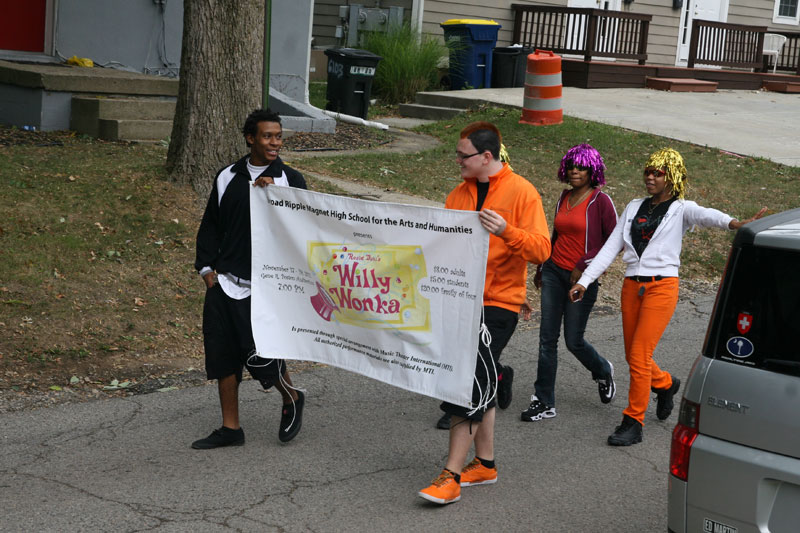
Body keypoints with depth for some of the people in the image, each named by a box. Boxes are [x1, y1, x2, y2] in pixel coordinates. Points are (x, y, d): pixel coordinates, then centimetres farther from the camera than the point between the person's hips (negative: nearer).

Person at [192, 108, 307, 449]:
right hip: (223, 283, 4)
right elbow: (210, 226, 16)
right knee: (222, 356, 6)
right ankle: (230, 429, 20)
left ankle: (292, 399, 23)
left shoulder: (290, 181, 0)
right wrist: (207, 268, 6)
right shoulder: (227, 178, 10)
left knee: (262, 358, -8)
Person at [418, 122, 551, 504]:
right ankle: (485, 464, 25)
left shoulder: (521, 192, -7)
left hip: (498, 303, -7)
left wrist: (506, 231, -29)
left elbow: (541, 249, -13)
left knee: (469, 384, -10)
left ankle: (451, 476, -7)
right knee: (481, 385, 13)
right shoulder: (459, 194, 13)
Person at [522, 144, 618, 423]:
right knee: (547, 338, 1)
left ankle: (603, 371, 34)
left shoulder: (600, 200, -8)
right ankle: (544, 402, 7)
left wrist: (584, 265, -14)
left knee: (573, 340, 0)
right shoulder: (565, 197, 10)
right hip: (554, 273, 5)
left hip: (582, 278, -5)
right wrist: (541, 269, 22)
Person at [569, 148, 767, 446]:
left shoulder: (680, 209, 0)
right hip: (632, 286, 5)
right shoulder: (634, 208, 13)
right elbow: (611, 247, 11)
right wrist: (584, 281, 4)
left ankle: (633, 422, 3)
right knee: (632, 356, 12)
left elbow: (706, 216, -22)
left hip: (661, 287, -5)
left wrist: (733, 223, -44)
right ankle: (665, 384, 43)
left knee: (639, 357, -9)